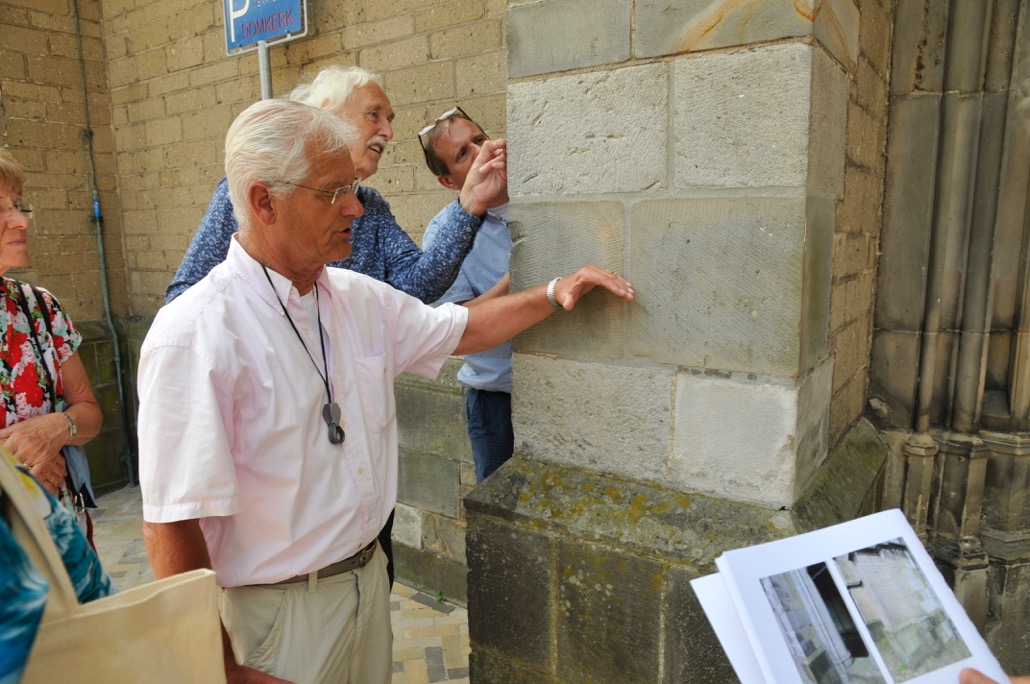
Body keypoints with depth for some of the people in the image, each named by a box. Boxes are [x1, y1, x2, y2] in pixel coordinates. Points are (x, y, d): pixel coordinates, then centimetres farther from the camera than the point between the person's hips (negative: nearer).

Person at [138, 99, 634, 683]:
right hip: (283, 608, -7)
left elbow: (460, 329, 13)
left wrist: (555, 293, 3)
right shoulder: (196, 333, -23)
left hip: (371, 573, 7)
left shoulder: (359, 297, -1)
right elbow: (170, 527, -22)